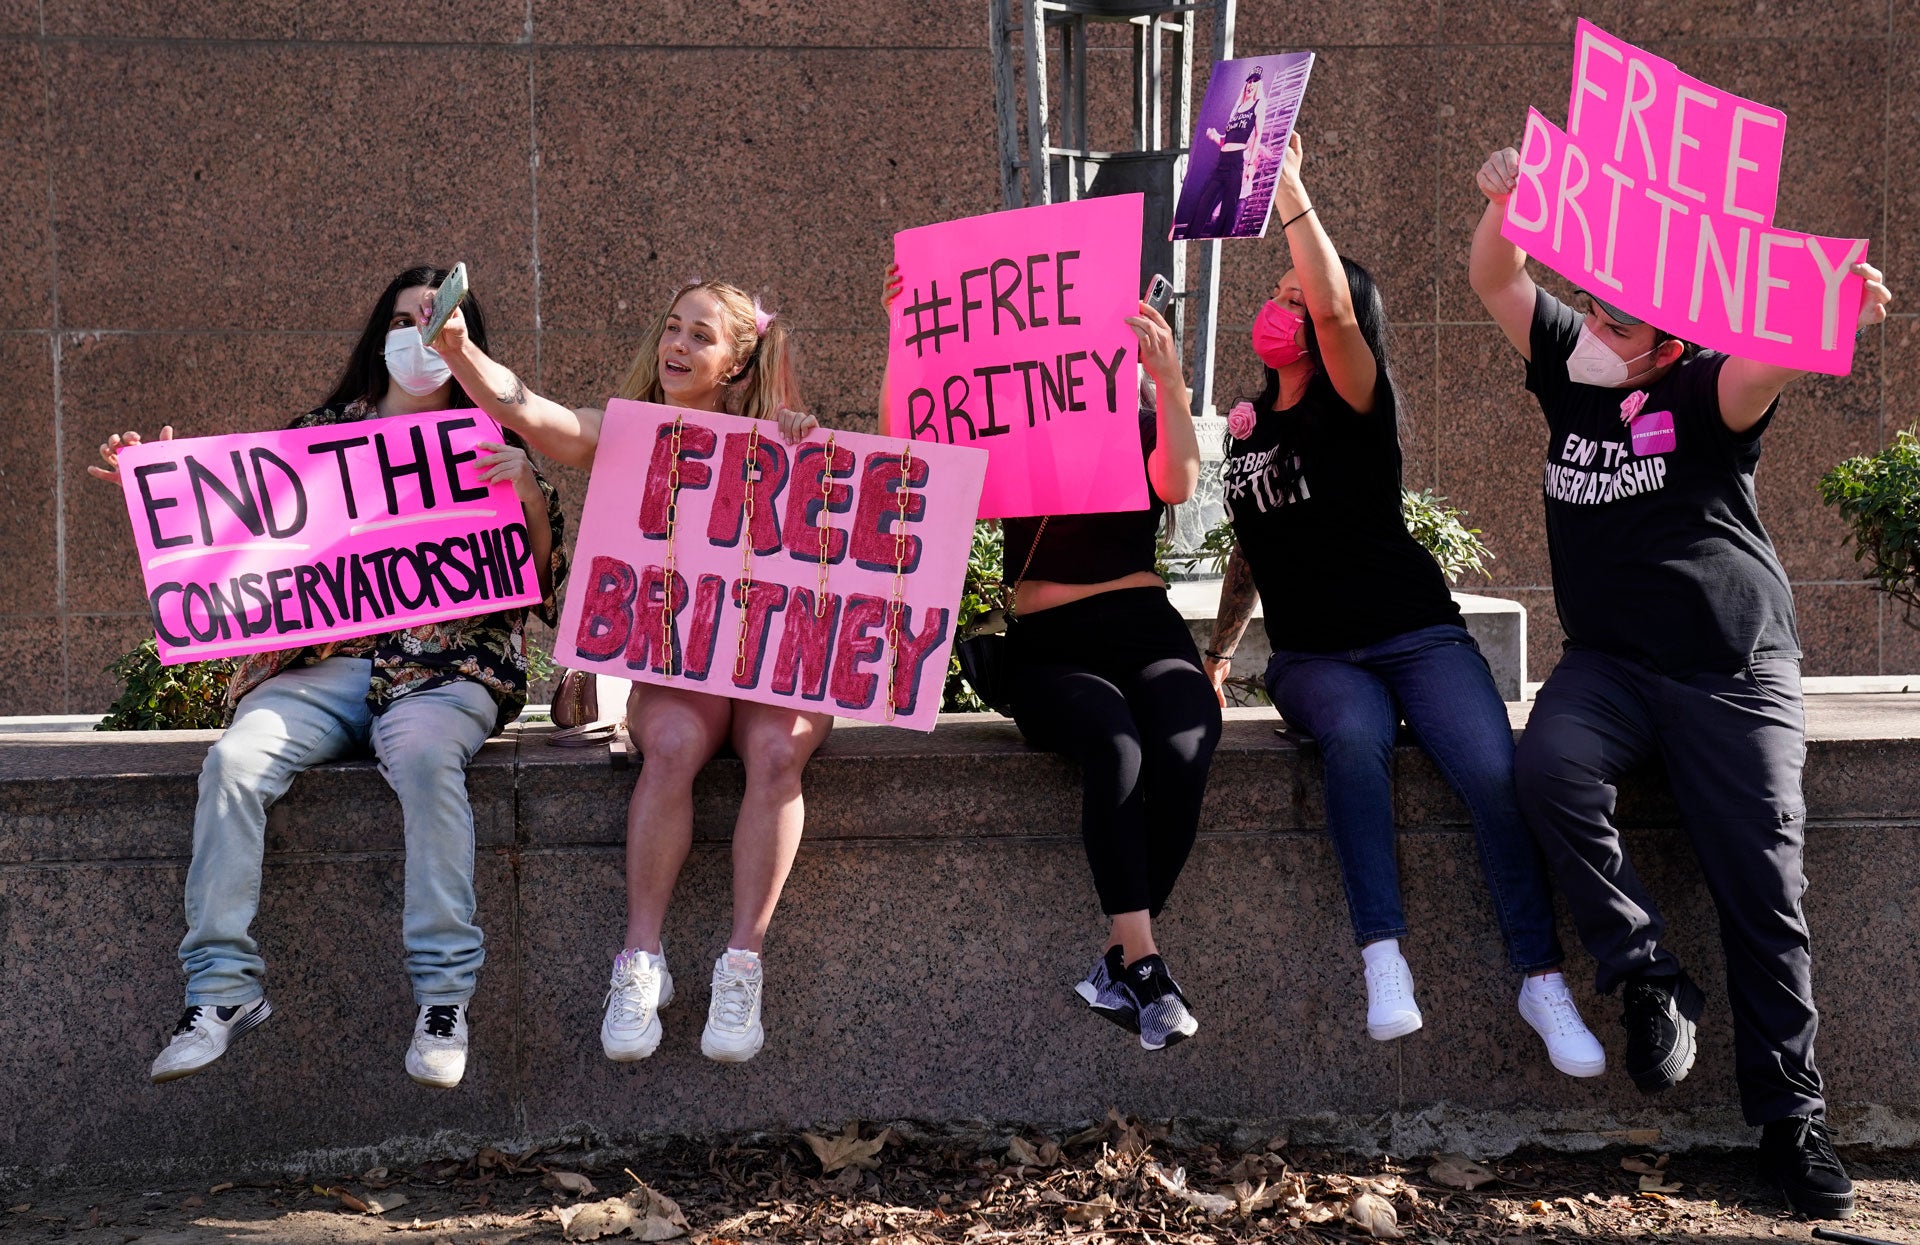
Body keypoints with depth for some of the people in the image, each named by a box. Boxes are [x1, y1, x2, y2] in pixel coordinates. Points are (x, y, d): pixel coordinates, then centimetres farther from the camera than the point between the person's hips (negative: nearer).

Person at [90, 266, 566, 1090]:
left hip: (444, 663, -2)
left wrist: (528, 489, -10)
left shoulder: (488, 442, 14)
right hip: (321, 661, 3)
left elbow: (545, 574, 7)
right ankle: (223, 987, -21)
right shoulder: (322, 431, 19)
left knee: (422, 753, -36)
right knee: (235, 759, -26)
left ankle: (444, 991, -32)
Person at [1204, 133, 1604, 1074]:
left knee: (1495, 772, -28)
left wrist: (1290, 192, -23)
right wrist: (1217, 654, 21)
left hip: (1416, 633, -3)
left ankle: (1542, 981, -18)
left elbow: (1334, 308, -22)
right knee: (1355, 737, -34)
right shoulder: (1249, 427, 15)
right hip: (1312, 654, 3)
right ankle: (1384, 966, -39)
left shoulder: (1356, 405, -2)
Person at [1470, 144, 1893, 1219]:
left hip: (1735, 669, -3)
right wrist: (1509, 200, -17)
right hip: (1608, 661, 3)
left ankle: (1793, 1120, 2)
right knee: (1551, 762, -30)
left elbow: (1765, 363, -26)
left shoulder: (1705, 392, -4)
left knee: (1764, 887, -8)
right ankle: (1651, 978, -16)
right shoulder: (1571, 370, 10)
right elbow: (1496, 282, 5)